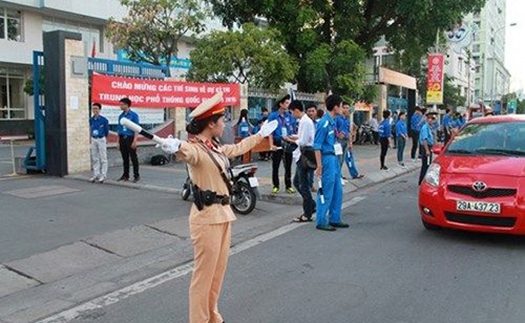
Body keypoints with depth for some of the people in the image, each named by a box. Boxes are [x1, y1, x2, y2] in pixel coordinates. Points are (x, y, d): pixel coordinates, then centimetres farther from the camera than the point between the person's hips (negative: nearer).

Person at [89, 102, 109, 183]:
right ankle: (96, 175, 18)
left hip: (101, 139, -5)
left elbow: (107, 131, -1)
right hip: (94, 140, 5)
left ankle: (103, 175, 4)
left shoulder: (104, 120, -10)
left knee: (103, 158, -1)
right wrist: (92, 138, 14)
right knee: (95, 158, 10)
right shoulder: (91, 120, 3)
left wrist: (105, 139, 6)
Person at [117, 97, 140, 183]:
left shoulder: (134, 115, -5)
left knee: (133, 158, -1)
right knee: (125, 158, 10)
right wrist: (118, 141, 11)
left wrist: (134, 141, -16)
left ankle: (136, 176, 6)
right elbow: (120, 129, 16)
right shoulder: (121, 116, 12)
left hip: (130, 138, -6)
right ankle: (125, 175, 18)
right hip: (122, 139, 6)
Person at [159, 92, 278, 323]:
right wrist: (175, 147, -65)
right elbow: (187, 152, -41)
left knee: (218, 271, 18)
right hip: (207, 217, -9)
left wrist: (261, 134, 44)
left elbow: (239, 148, 31)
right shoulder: (196, 149, -16)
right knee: (204, 274, 1)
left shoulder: (216, 148, 12)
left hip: (223, 214, 9)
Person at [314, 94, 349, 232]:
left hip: (334, 159, 10)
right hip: (327, 159, -10)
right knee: (326, 192, -2)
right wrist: (319, 166, -20)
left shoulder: (332, 121, 11)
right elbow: (317, 146, -18)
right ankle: (321, 222, 8)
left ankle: (334, 219, 26)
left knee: (337, 191, 15)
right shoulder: (324, 123, -17)